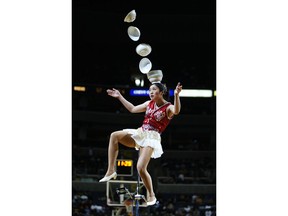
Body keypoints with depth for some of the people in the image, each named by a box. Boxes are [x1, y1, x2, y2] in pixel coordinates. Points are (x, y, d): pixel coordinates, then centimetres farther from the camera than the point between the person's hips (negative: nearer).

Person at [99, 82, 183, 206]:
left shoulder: (168, 108, -7)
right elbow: (133, 109, 25)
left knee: (141, 168, -20)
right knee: (114, 136, -15)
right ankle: (111, 171, -14)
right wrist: (120, 97, 25)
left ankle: (151, 195, 2)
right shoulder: (149, 104, 14)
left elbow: (176, 111, -32)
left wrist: (176, 95, -48)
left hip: (152, 138, -7)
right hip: (140, 133, 7)